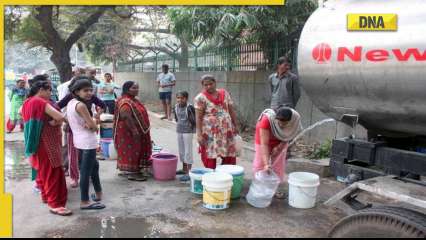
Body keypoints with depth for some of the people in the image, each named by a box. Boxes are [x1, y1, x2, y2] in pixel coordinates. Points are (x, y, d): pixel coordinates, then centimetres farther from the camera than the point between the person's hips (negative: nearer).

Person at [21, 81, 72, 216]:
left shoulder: (27, 102, 9)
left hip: (35, 143, 10)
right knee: (52, 172, -7)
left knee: (43, 170, 21)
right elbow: (60, 117, -28)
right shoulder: (41, 102, -17)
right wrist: (54, 123, -5)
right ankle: (55, 204, -6)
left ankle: (46, 195, 34)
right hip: (46, 143, -10)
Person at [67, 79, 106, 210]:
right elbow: (94, 126, -20)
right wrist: (91, 125, 3)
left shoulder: (70, 103, 6)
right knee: (86, 171, -2)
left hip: (79, 140, 10)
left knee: (94, 165, 24)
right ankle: (85, 202, 7)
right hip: (88, 142, -10)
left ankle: (98, 193, 36)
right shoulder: (81, 105, -20)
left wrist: (87, 125, -7)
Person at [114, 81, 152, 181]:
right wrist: (134, 130, -29)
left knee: (135, 150, 15)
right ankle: (131, 173, 5)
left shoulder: (133, 100, 12)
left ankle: (135, 170, 25)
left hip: (137, 131, 10)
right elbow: (126, 117, -29)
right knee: (130, 151, -3)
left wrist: (140, 130, 20)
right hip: (129, 132, -10)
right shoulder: (125, 102, -19)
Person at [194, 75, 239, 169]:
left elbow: (231, 111, 11)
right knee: (210, 157, 1)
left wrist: (235, 126, 9)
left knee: (229, 156, 5)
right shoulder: (201, 98, -6)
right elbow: (198, 118, -10)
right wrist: (199, 134, -16)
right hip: (210, 132, -4)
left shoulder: (224, 94, 7)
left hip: (227, 130, 4)